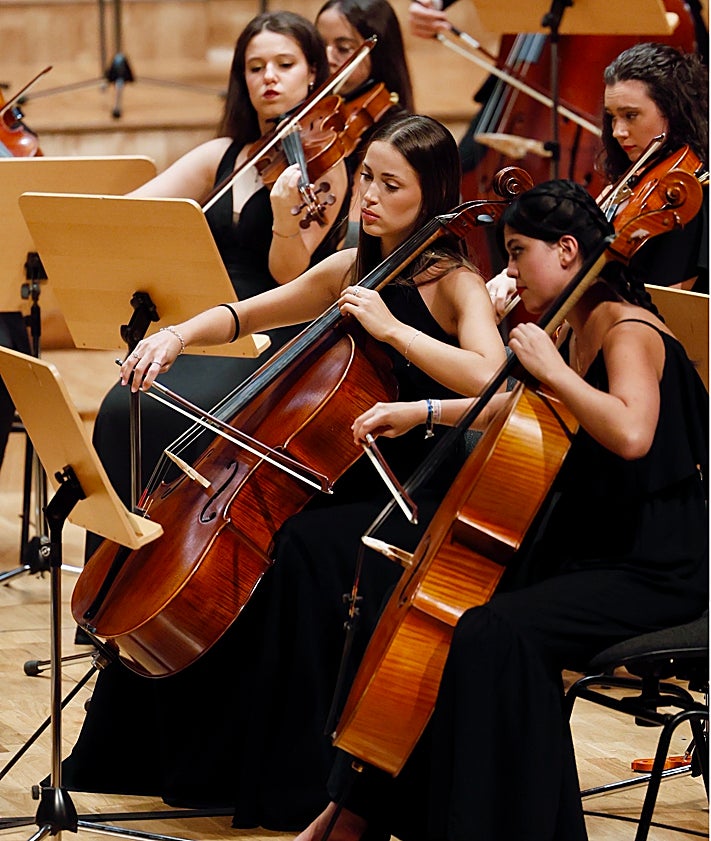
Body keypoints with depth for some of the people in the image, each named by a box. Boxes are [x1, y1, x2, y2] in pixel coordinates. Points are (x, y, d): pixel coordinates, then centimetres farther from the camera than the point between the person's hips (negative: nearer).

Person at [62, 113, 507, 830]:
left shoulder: (454, 284, -9)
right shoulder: (349, 270, 11)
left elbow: (488, 377, -28)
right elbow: (244, 316, 18)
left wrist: (391, 326, -27)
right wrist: (179, 335, -1)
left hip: (420, 500, -7)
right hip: (344, 478, 7)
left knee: (301, 553, -32)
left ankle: (306, 788, -21)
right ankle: (198, 757, 8)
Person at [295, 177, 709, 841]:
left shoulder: (628, 330, -16)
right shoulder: (575, 333, 11)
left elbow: (630, 432, -36)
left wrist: (550, 368, -25)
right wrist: (418, 413, 21)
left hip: (655, 573, -10)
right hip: (583, 549, 10)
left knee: (493, 635, -30)